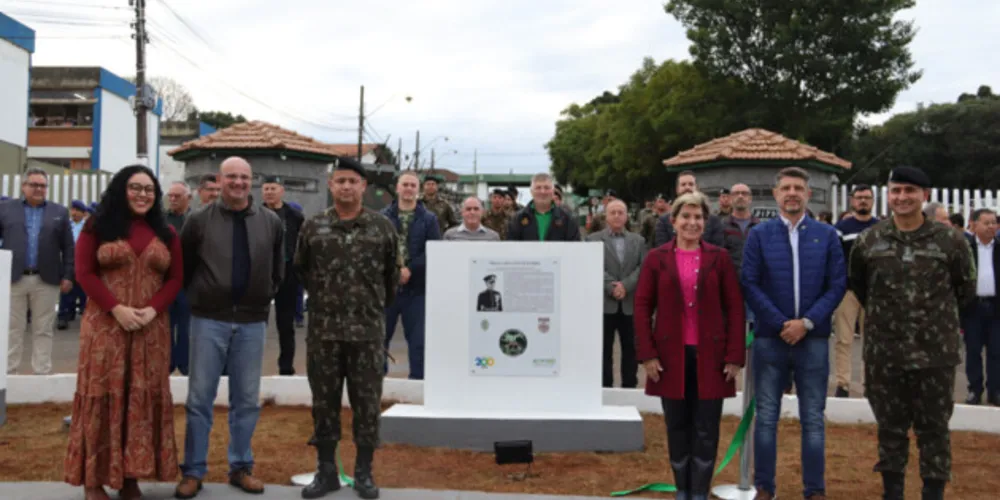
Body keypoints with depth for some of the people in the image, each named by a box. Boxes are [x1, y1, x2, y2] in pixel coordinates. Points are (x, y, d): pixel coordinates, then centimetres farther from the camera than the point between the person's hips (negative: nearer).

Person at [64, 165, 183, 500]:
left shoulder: (166, 233, 11)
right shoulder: (97, 227, 3)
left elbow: (176, 278, 7)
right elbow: (84, 273, -3)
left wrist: (153, 310, -10)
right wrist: (116, 308, -15)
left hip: (151, 328, 3)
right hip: (105, 324, -2)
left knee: (144, 397, 3)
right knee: (102, 394, 0)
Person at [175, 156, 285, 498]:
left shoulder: (271, 223, 4)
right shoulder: (200, 221, -2)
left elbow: (277, 271, 13)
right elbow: (183, 267, 6)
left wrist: (263, 297, 6)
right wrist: (199, 295, 5)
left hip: (252, 322, 2)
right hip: (209, 320, -2)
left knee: (247, 400, 9)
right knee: (200, 399, 4)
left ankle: (241, 467, 22)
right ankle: (193, 471, 15)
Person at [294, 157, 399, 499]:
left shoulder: (382, 227, 0)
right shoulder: (313, 226, 3)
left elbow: (392, 273, 10)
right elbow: (301, 269, 15)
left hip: (368, 329, -1)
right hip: (323, 329, 1)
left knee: (366, 401, 4)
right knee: (324, 400, 8)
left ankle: (364, 472, 17)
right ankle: (326, 470, 20)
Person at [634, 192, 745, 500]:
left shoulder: (719, 258, 3)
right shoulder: (656, 258, 3)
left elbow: (735, 308, 2)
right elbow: (642, 307, 1)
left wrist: (735, 355, -5)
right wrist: (647, 354, -7)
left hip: (710, 356, 0)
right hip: (671, 356, 0)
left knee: (706, 431, 3)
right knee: (677, 428, 9)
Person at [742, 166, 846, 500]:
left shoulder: (827, 235, 4)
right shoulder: (759, 235, 2)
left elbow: (838, 285, -1)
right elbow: (749, 284, -4)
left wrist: (807, 322, -12)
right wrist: (780, 324, -12)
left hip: (814, 339, 1)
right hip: (769, 338, 0)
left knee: (813, 419, 7)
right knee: (766, 417, 6)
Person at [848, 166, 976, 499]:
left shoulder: (950, 241, -4)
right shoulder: (869, 241, 0)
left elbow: (966, 290, 8)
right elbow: (857, 285, 15)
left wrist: (939, 316, 12)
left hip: (936, 354, -1)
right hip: (883, 353, 2)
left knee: (934, 428, 8)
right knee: (890, 426, 13)